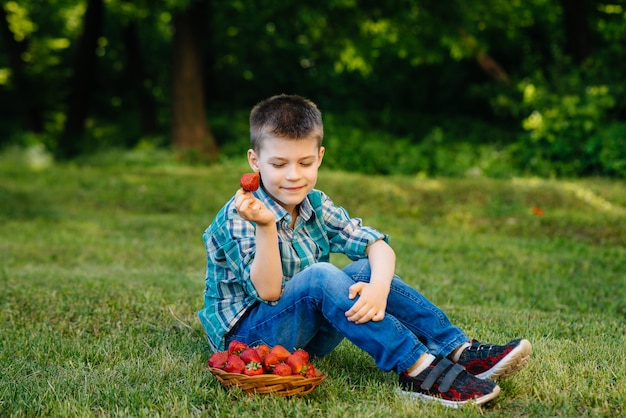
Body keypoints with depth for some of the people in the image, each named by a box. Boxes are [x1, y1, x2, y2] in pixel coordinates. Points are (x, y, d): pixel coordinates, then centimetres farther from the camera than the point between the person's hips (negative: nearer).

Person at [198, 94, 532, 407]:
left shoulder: (316, 206, 3)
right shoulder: (238, 217, -16)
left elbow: (378, 246, -7)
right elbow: (269, 292, -26)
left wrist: (379, 286, -28)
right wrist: (265, 227, -39)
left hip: (306, 334, 7)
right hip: (246, 336, -6)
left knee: (365, 270, -12)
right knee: (319, 277, -31)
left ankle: (459, 351, -18)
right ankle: (418, 370, -35)